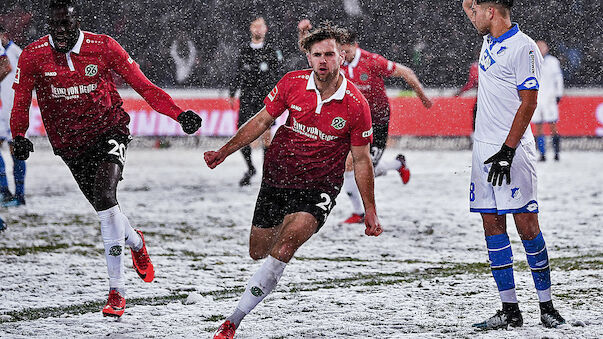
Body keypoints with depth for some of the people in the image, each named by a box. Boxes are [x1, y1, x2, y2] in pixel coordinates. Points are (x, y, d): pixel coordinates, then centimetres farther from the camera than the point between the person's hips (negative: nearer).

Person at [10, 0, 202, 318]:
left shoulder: (103, 47, -10)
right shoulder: (33, 57, -7)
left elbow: (142, 85, -7)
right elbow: (21, 102, 1)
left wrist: (178, 113, -15)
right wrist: (19, 137, -17)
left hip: (108, 132, -3)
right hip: (69, 145, 3)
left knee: (105, 198, -23)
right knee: (104, 208, 8)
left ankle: (116, 291, -19)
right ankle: (136, 242, 46)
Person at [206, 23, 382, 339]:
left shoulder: (356, 105, -11)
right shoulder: (293, 83, -6)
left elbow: (361, 160, 0)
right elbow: (262, 120, 7)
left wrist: (370, 211, 1)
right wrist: (225, 151, -1)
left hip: (319, 189, -3)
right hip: (277, 179, 3)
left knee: (285, 247, -25)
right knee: (258, 251, 12)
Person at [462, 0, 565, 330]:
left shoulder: (524, 48, -12)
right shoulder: (490, 40, 12)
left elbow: (528, 104, -16)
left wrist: (507, 151, -20)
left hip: (512, 150, -9)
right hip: (484, 148, 9)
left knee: (525, 223, -9)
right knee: (492, 225, 5)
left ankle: (546, 306, -2)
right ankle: (509, 310, 6)